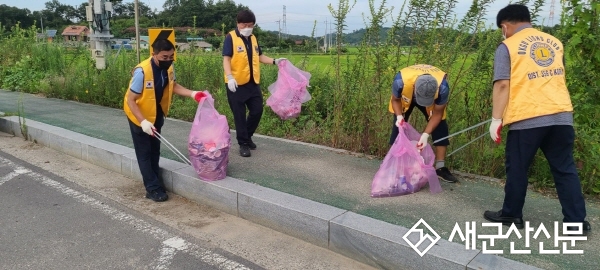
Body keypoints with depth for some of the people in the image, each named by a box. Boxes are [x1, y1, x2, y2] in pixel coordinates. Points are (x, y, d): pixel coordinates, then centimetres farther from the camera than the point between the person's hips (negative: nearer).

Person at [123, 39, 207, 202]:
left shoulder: (169, 68, -14)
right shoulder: (142, 71, -33)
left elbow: (173, 86, 4)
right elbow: (130, 100, -26)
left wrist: (192, 93, -11)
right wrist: (143, 121, -34)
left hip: (157, 113, 7)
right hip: (139, 115, -6)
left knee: (155, 150, 16)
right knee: (144, 152, 1)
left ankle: (154, 183, 30)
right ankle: (153, 188, 9)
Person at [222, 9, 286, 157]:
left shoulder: (253, 38, 12)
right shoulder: (231, 38, -7)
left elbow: (259, 56, 21)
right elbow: (226, 59, -14)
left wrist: (275, 61, 8)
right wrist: (229, 77, -26)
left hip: (253, 83, 6)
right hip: (237, 84, -6)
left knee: (257, 110, 9)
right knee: (239, 115, 1)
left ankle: (247, 136, 31)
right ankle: (243, 143, 13)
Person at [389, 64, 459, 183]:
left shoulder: (442, 87, -41)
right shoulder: (401, 81, -44)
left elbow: (437, 114, -25)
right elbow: (395, 100, -19)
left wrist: (425, 134, -36)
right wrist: (399, 116, -36)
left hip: (433, 99, 0)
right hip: (405, 97, 0)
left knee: (440, 127, -11)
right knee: (398, 126, -8)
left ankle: (440, 168, -2)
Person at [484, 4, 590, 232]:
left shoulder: (507, 47, 0)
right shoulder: (555, 42, 17)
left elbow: (502, 86, -9)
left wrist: (496, 119, -6)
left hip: (527, 118, -5)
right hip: (561, 115, 5)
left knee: (517, 168, 8)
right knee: (565, 169, 11)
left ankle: (511, 214, 19)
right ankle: (576, 220, 15)